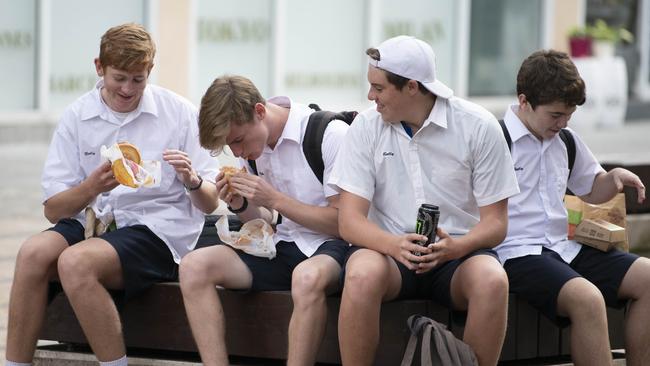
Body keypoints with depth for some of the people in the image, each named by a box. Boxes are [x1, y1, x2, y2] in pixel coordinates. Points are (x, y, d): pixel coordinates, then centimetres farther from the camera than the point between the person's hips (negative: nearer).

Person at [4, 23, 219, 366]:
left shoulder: (178, 112, 0)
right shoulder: (76, 116, 6)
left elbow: (209, 203, 3)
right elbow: (53, 209, 3)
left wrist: (192, 180, -21)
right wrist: (93, 186, -18)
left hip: (158, 227, -4)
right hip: (93, 220, 4)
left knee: (76, 262, -31)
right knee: (33, 253, -26)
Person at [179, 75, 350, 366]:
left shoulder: (330, 134, -14)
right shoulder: (254, 145, 7)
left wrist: (274, 199, -17)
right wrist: (240, 206, -6)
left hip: (330, 246, -7)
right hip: (284, 247, 7)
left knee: (307, 277, -42)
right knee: (194, 266, -15)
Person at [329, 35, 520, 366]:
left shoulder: (479, 127, -4)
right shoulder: (367, 127, 0)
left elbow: (495, 223, -2)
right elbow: (349, 221, -5)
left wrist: (454, 247, -25)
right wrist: (394, 245, -27)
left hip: (457, 253, 0)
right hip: (389, 250, 0)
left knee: (492, 281, -33)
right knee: (362, 274, -34)